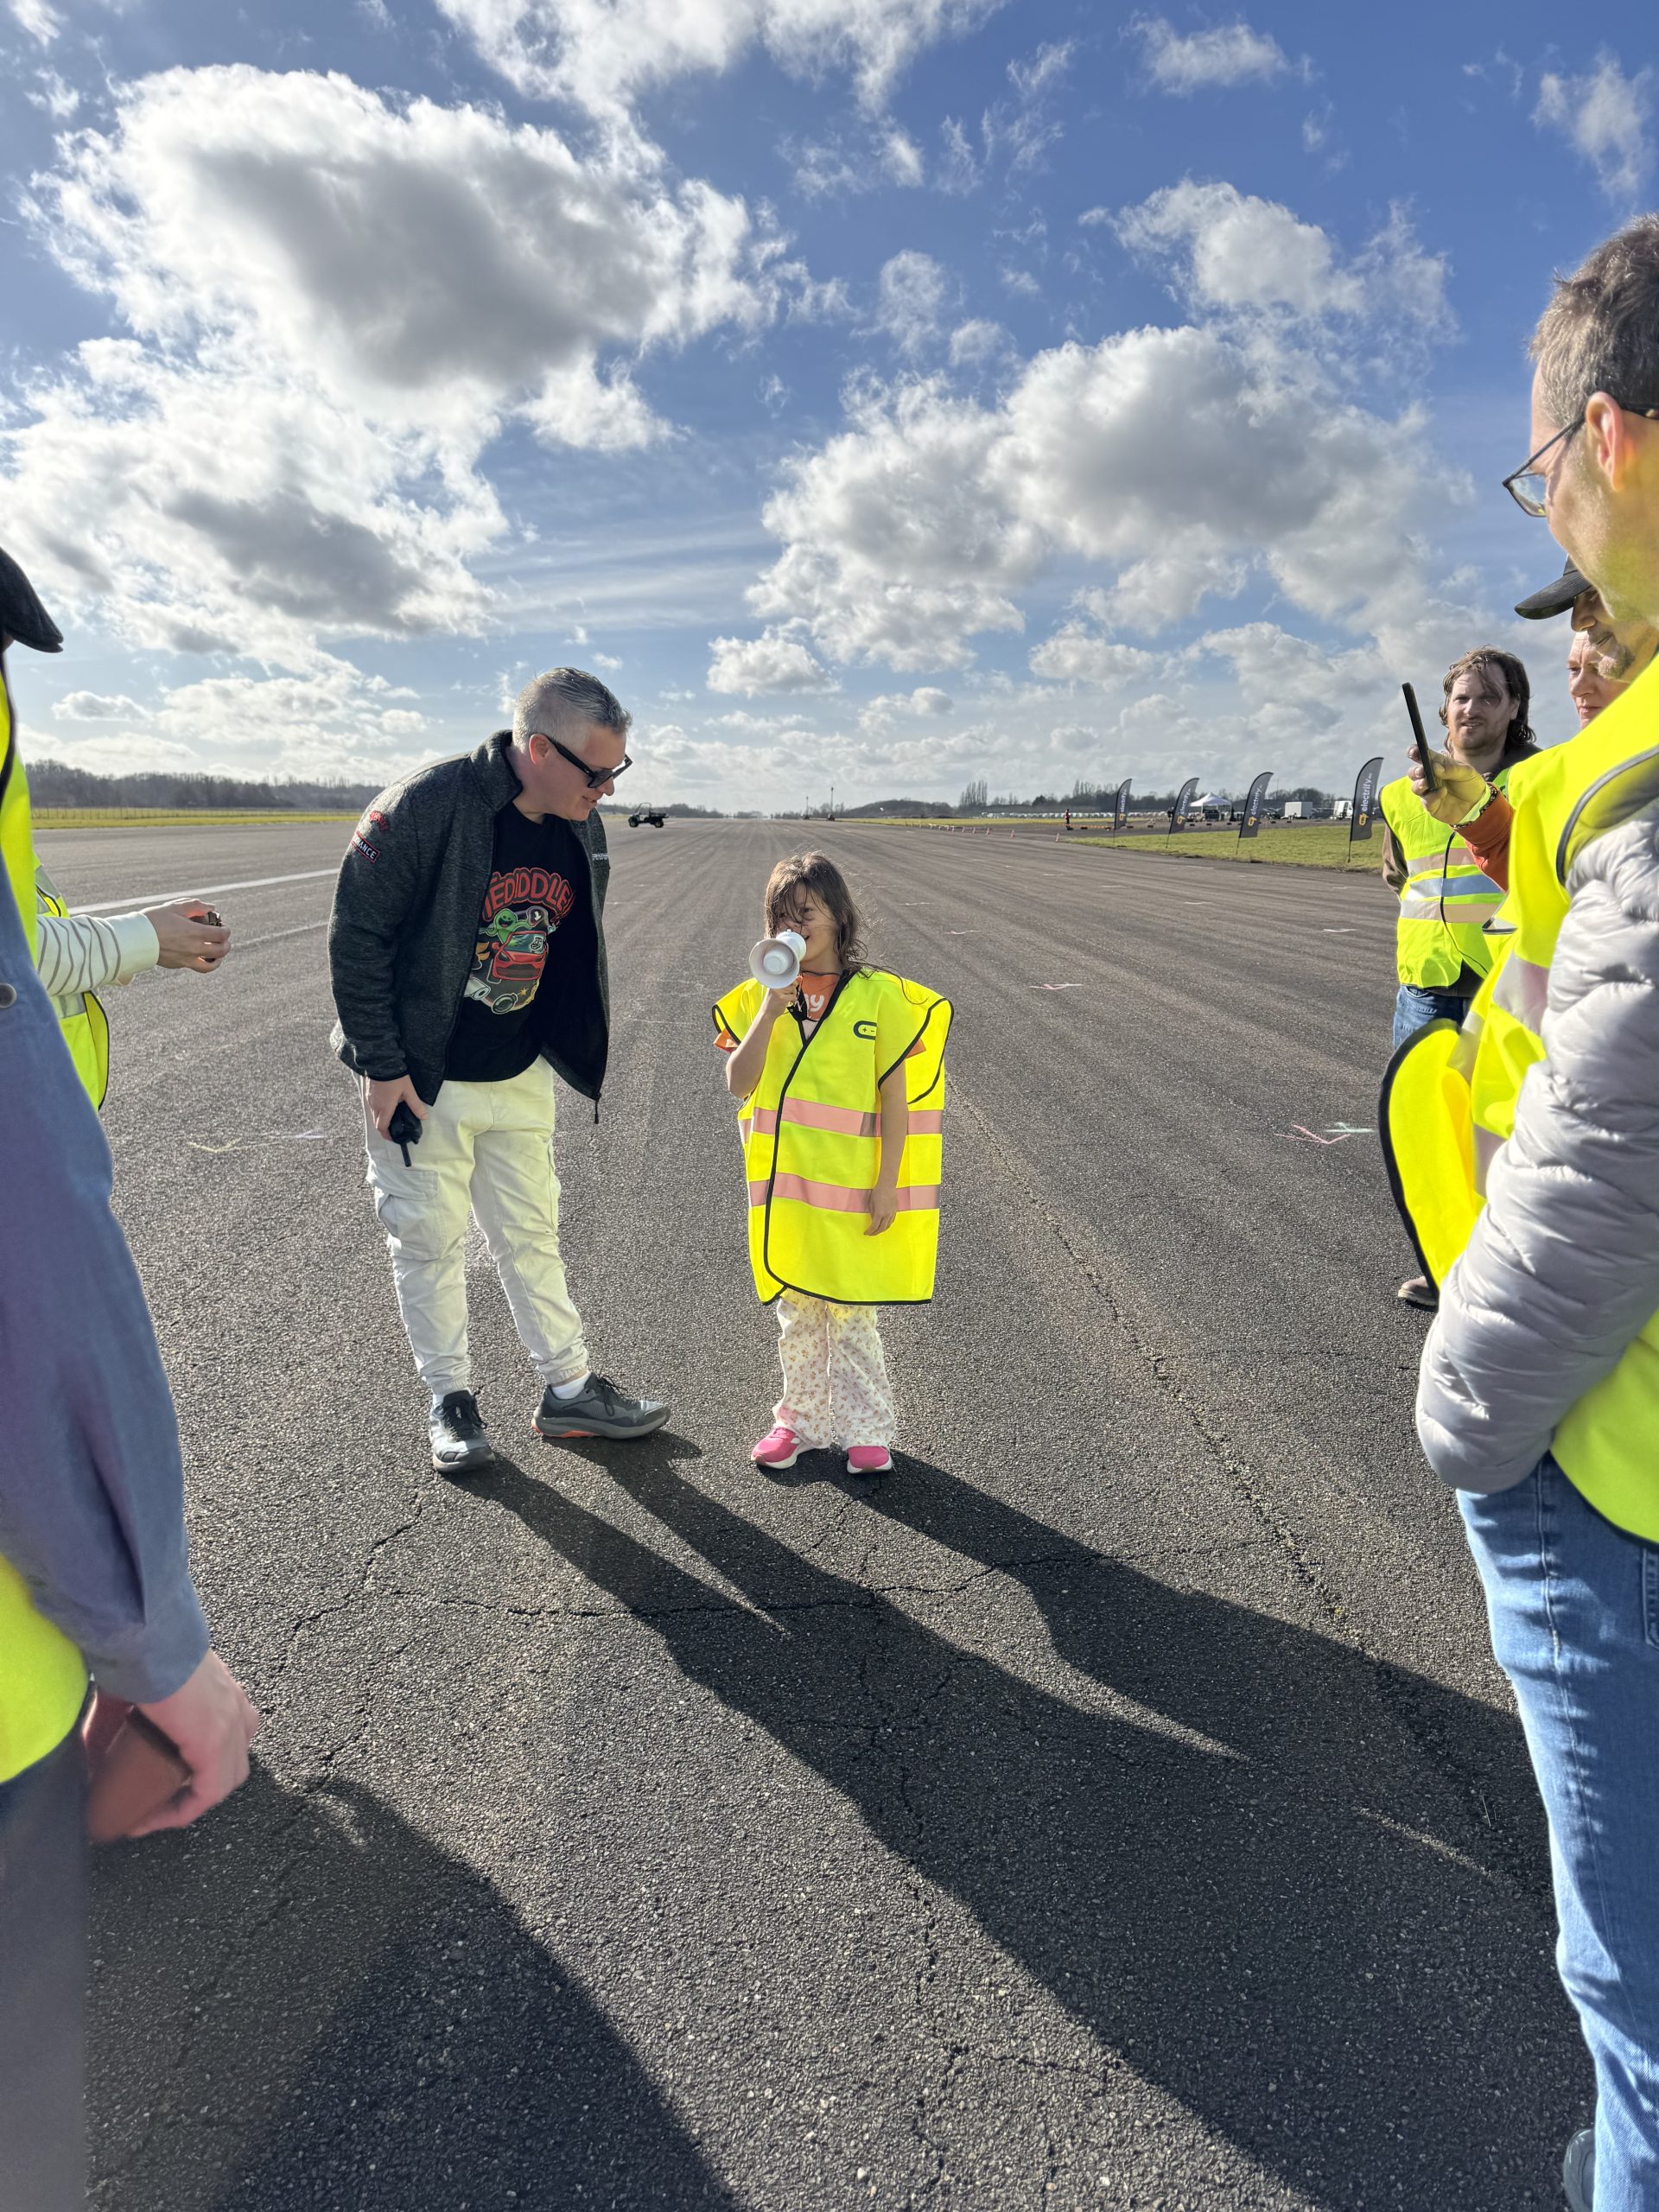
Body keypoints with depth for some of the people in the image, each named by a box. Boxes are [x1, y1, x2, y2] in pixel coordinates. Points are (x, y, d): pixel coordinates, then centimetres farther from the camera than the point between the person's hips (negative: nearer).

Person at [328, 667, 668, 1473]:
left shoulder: (582, 830, -1)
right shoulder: (424, 808, -21)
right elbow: (357, 937, -17)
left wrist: (568, 1053, 13)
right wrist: (381, 1066, -16)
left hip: (519, 1076, 5)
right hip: (420, 1080, -5)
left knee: (532, 1233, 13)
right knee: (431, 1241, 6)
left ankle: (568, 1389, 25)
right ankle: (450, 1399, 24)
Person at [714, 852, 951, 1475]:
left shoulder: (878, 995, -6)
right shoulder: (760, 997, 3)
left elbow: (895, 1096, -5)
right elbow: (739, 1084, -7)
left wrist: (887, 1182, -9)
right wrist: (772, 1011, -16)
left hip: (852, 1189, -3)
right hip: (784, 1186, 3)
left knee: (852, 1315, 5)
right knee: (795, 1312, 14)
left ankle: (865, 1430, 21)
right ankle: (804, 1419, 29)